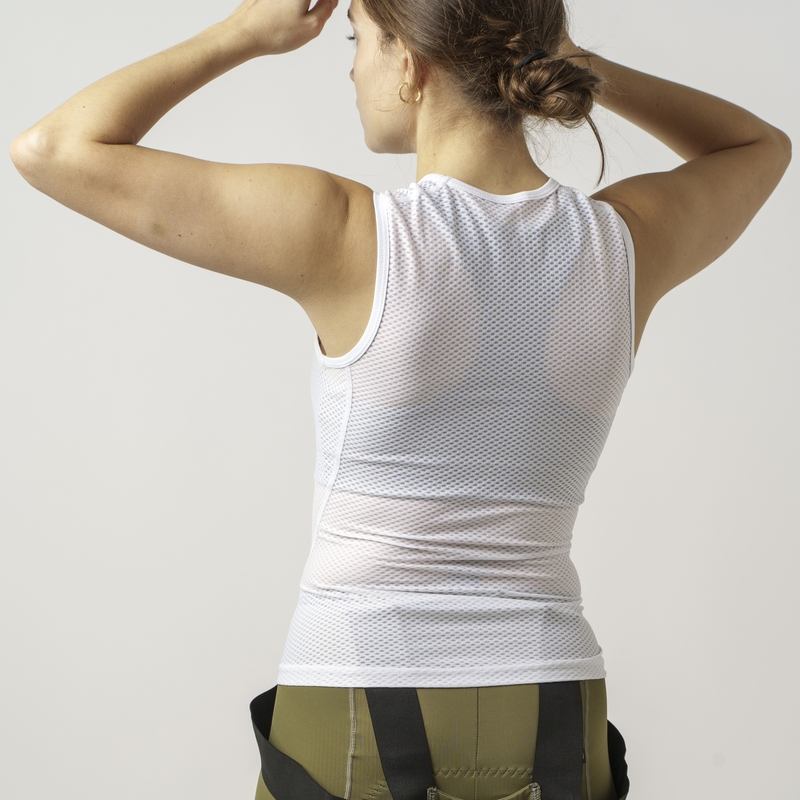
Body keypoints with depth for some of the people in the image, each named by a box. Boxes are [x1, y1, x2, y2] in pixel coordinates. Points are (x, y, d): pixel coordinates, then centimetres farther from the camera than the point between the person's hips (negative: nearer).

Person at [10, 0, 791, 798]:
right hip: (549, 733, 3)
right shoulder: (630, 238, -5)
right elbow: (762, 146, 20)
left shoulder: (349, 235, -16)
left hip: (359, 735, -3)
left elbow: (52, 150, -8)